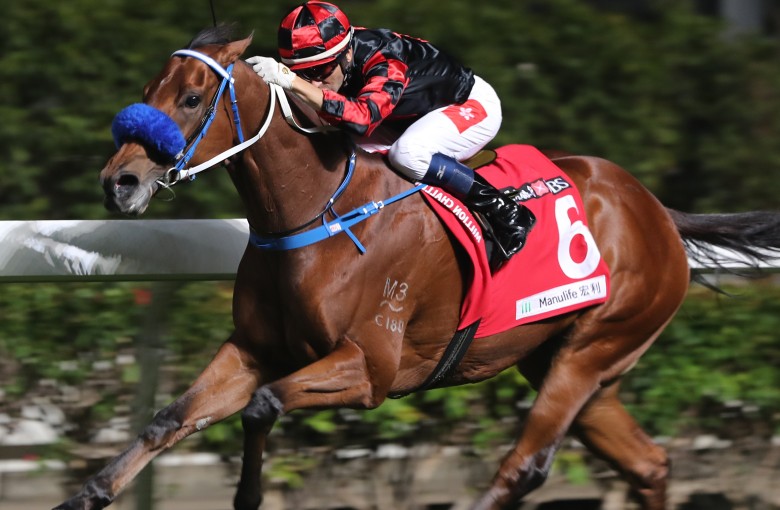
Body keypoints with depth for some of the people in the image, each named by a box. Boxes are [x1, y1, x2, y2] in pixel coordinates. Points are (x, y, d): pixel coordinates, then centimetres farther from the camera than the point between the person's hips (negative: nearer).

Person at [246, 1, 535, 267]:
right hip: (418, 114, 8)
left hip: (474, 104, -8)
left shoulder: (386, 63, -39)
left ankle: (502, 211, -20)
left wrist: (292, 82, -61)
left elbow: (362, 118, -56)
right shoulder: (333, 57, -17)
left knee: (406, 153, -36)